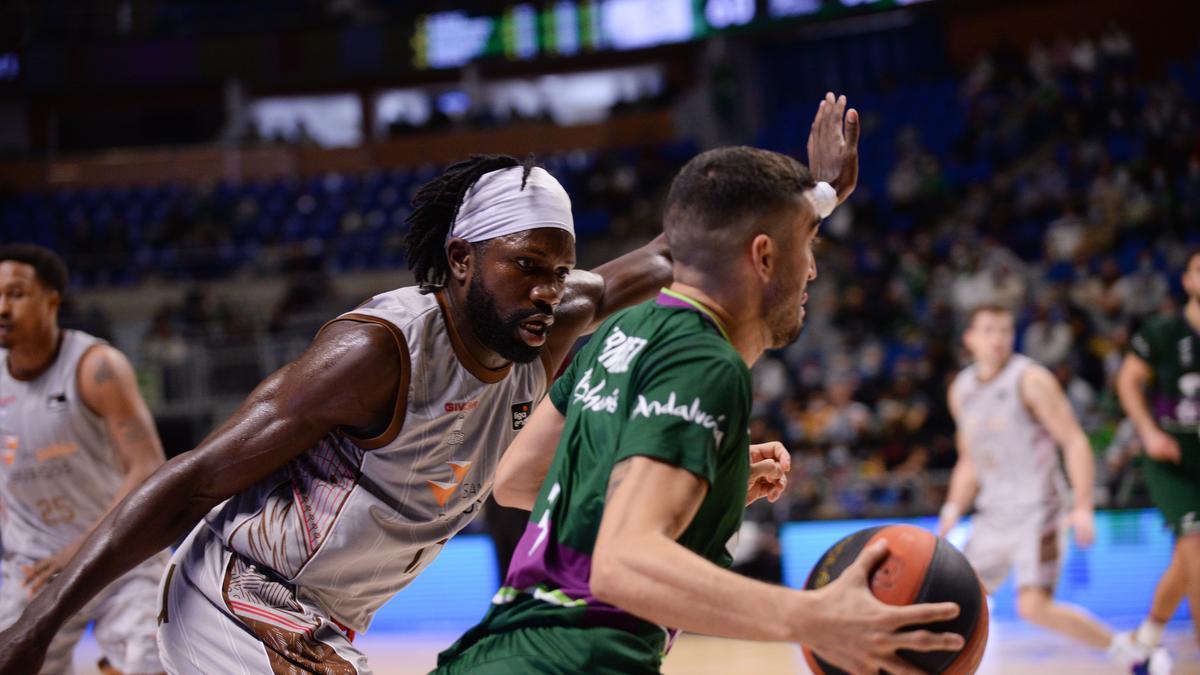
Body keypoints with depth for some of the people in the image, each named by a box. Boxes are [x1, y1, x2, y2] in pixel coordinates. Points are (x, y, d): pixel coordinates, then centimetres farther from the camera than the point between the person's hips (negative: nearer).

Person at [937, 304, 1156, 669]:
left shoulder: (1030, 379, -10)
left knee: (1034, 606, -19)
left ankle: (1128, 651, -8)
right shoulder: (961, 390, 11)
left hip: (1036, 512, -7)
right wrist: (953, 509, 7)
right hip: (993, 515, 7)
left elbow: (1075, 442, -13)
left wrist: (1083, 508, -22)